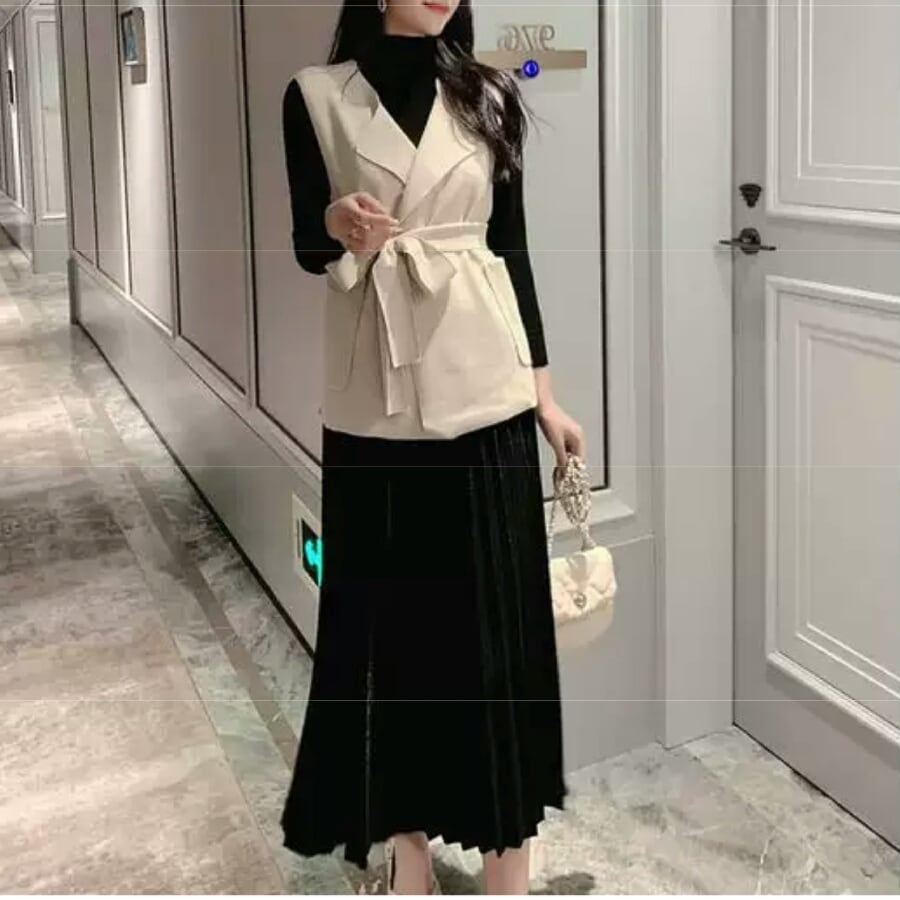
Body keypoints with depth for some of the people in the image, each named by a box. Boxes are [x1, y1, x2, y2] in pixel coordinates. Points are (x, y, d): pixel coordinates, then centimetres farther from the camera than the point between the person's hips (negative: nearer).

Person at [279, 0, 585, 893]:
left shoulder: (488, 96, 6)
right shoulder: (316, 95, 2)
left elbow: (512, 245, 7)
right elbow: (307, 247, 3)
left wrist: (544, 389, 6)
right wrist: (339, 226, -21)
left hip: (480, 385, 1)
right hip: (374, 397, 0)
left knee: (497, 610, 4)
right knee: (386, 611, 7)